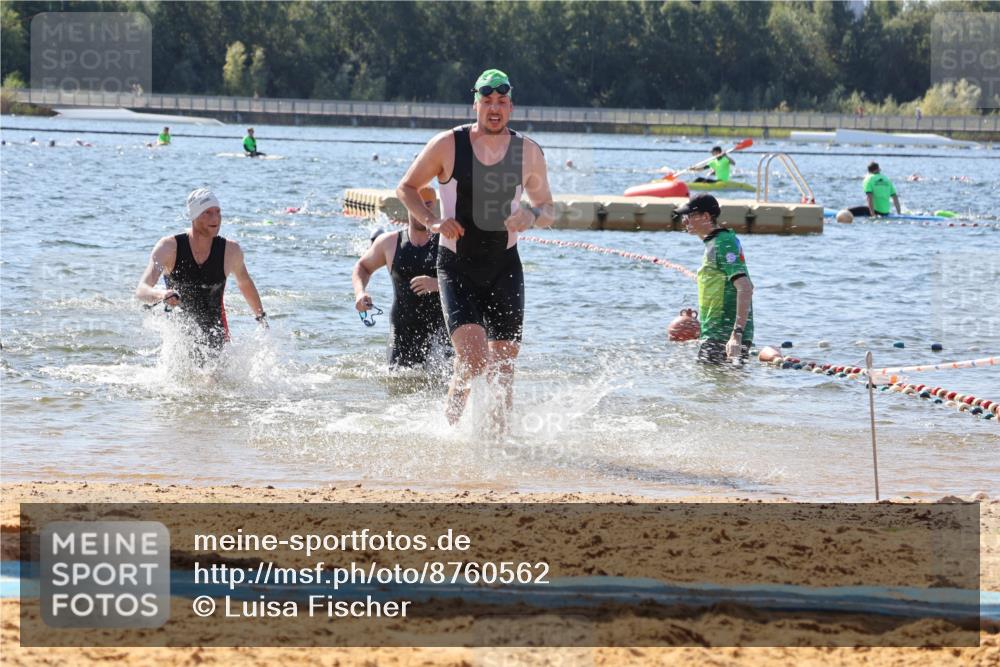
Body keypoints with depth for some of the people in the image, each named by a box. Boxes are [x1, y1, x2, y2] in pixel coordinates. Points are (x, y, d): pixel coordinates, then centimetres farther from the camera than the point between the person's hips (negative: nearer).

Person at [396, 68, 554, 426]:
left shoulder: (528, 152, 2)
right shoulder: (447, 145, -5)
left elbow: (547, 209, 12)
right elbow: (406, 188, 6)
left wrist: (532, 216, -13)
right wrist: (432, 222, -11)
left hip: (504, 268, 3)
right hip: (457, 267, -3)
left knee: (503, 365, 4)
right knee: (473, 356, -18)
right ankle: (450, 429, 1)